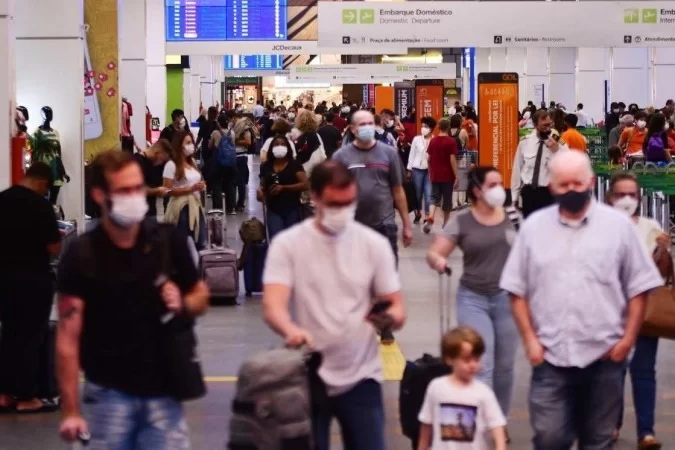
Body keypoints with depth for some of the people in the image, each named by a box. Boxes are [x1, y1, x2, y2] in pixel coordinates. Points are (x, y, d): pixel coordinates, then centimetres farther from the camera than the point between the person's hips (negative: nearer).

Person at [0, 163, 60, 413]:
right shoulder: (40, 205, -15)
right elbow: (54, 249, -14)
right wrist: (46, 245, 6)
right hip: (33, 278, -6)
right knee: (30, 337, 2)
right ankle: (26, 398, 5)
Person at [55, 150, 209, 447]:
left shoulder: (168, 241, -1)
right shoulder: (81, 256, -9)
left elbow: (201, 298, 12)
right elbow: (68, 337, -10)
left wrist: (183, 305, -12)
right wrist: (71, 410, -14)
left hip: (162, 390, 2)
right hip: (109, 393, -2)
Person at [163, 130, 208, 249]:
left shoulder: (192, 162, 15)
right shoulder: (171, 165, -10)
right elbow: (168, 190, -16)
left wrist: (200, 187, 5)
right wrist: (190, 188, -21)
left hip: (195, 206, 8)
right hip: (181, 208, -8)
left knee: (200, 242, 5)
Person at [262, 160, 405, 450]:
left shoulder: (374, 244, 0)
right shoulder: (287, 244, -4)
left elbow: (397, 307, 1)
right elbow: (272, 306, -16)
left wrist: (391, 317, -24)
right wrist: (291, 330, -39)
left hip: (361, 377, 1)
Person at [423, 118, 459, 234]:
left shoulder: (433, 141, 3)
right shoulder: (451, 141, -10)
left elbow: (429, 158, 8)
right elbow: (452, 160, -14)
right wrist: (457, 177, -11)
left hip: (435, 175, 3)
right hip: (447, 176, -3)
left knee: (434, 198, 6)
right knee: (447, 200, 9)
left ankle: (430, 219, -19)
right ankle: (445, 225, 18)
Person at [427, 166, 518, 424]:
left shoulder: (512, 217, 2)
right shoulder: (461, 222, -4)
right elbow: (433, 253, -5)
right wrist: (437, 261, -28)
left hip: (507, 298, 2)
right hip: (473, 299, -2)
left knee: (505, 367, 11)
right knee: (481, 367, -10)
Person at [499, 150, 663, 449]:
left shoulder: (617, 225, 1)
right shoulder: (534, 226, 4)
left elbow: (638, 288, 2)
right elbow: (517, 289, 6)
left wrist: (628, 338, -4)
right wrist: (529, 339, -1)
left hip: (604, 356, 0)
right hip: (551, 356, 0)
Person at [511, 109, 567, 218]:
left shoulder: (560, 144, -5)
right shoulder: (525, 142, 2)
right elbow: (517, 169, 9)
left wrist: (556, 151, -25)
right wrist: (515, 195, 10)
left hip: (549, 194, -2)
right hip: (528, 193, 2)